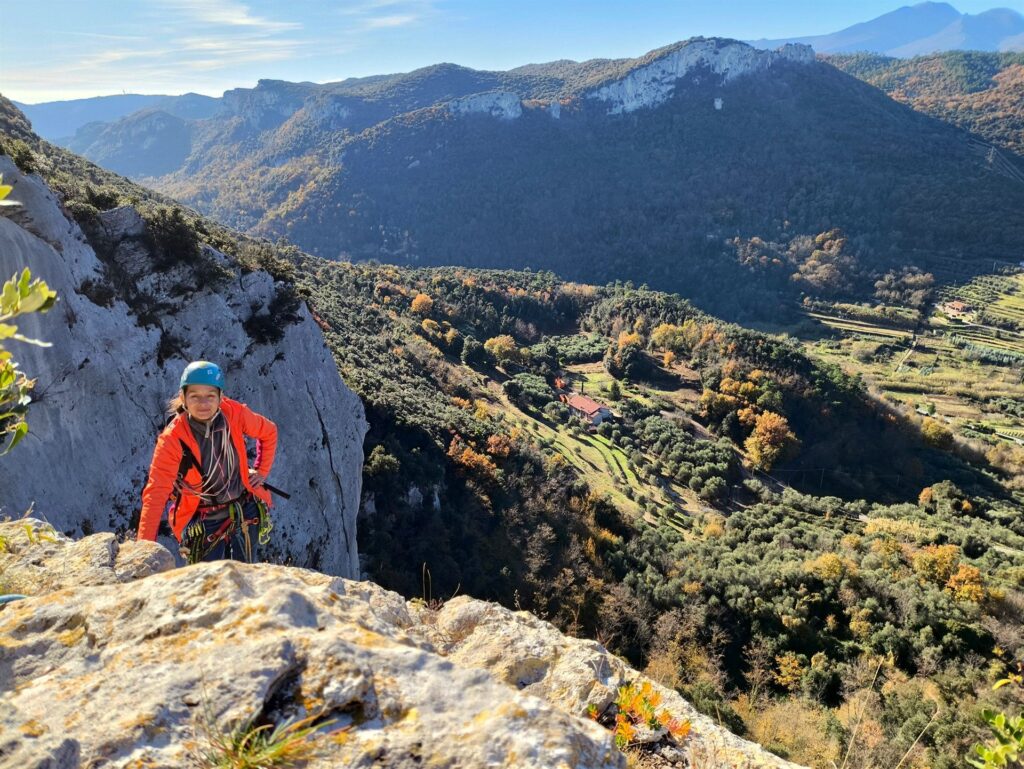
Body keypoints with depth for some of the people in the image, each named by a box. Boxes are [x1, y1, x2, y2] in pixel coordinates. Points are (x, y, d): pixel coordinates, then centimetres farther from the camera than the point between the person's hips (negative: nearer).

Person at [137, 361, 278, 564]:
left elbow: (269, 432, 6)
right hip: (203, 521, -2)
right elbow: (156, 493, -25)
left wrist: (262, 471, 3)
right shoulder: (172, 439, -22)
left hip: (246, 509, 3)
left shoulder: (235, 414, -15)